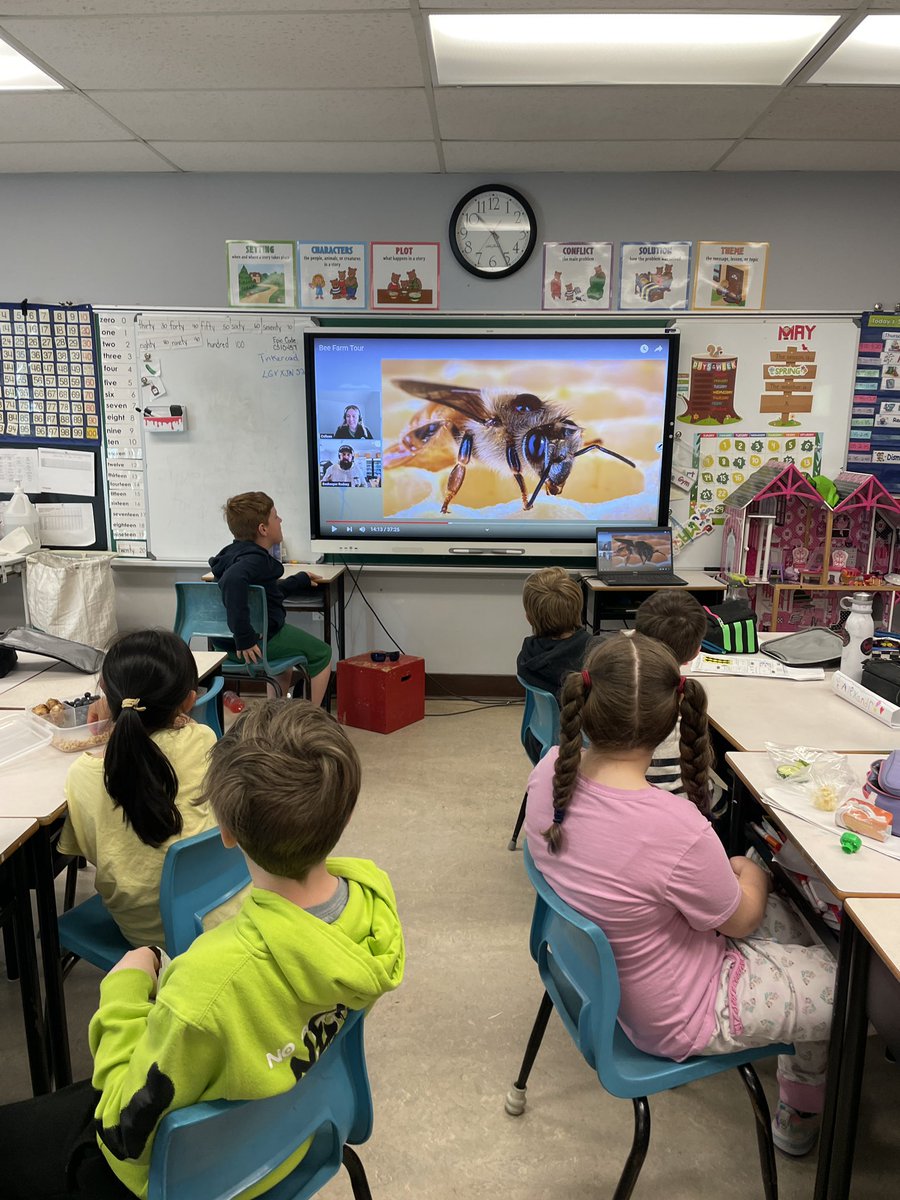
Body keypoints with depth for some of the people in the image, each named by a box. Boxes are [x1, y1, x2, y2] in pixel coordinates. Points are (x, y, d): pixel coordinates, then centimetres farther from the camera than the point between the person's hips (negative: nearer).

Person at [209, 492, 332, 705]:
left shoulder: (238, 552, 10)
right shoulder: (256, 560, -21)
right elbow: (232, 581, -45)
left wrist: (300, 581, 37)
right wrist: (244, 638, -41)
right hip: (261, 639, -10)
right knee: (322, 653, 11)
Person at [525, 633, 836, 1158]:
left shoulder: (552, 769, -19)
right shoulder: (678, 830, -39)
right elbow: (739, 920, -15)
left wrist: (720, 868, 2)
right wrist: (753, 875, 6)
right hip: (676, 1020, -6)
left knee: (788, 917, 23)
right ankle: (802, 1117, 43)